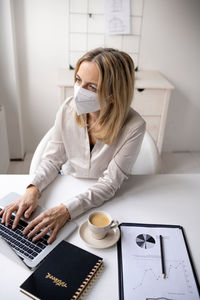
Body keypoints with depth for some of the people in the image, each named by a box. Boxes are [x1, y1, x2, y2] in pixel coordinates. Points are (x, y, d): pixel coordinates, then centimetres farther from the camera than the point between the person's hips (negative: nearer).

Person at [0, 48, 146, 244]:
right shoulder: (68, 108, -15)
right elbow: (52, 159, -5)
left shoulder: (133, 127, -25)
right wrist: (34, 189, -23)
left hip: (104, 200, -2)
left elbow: (109, 184, -21)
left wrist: (66, 210, -33)